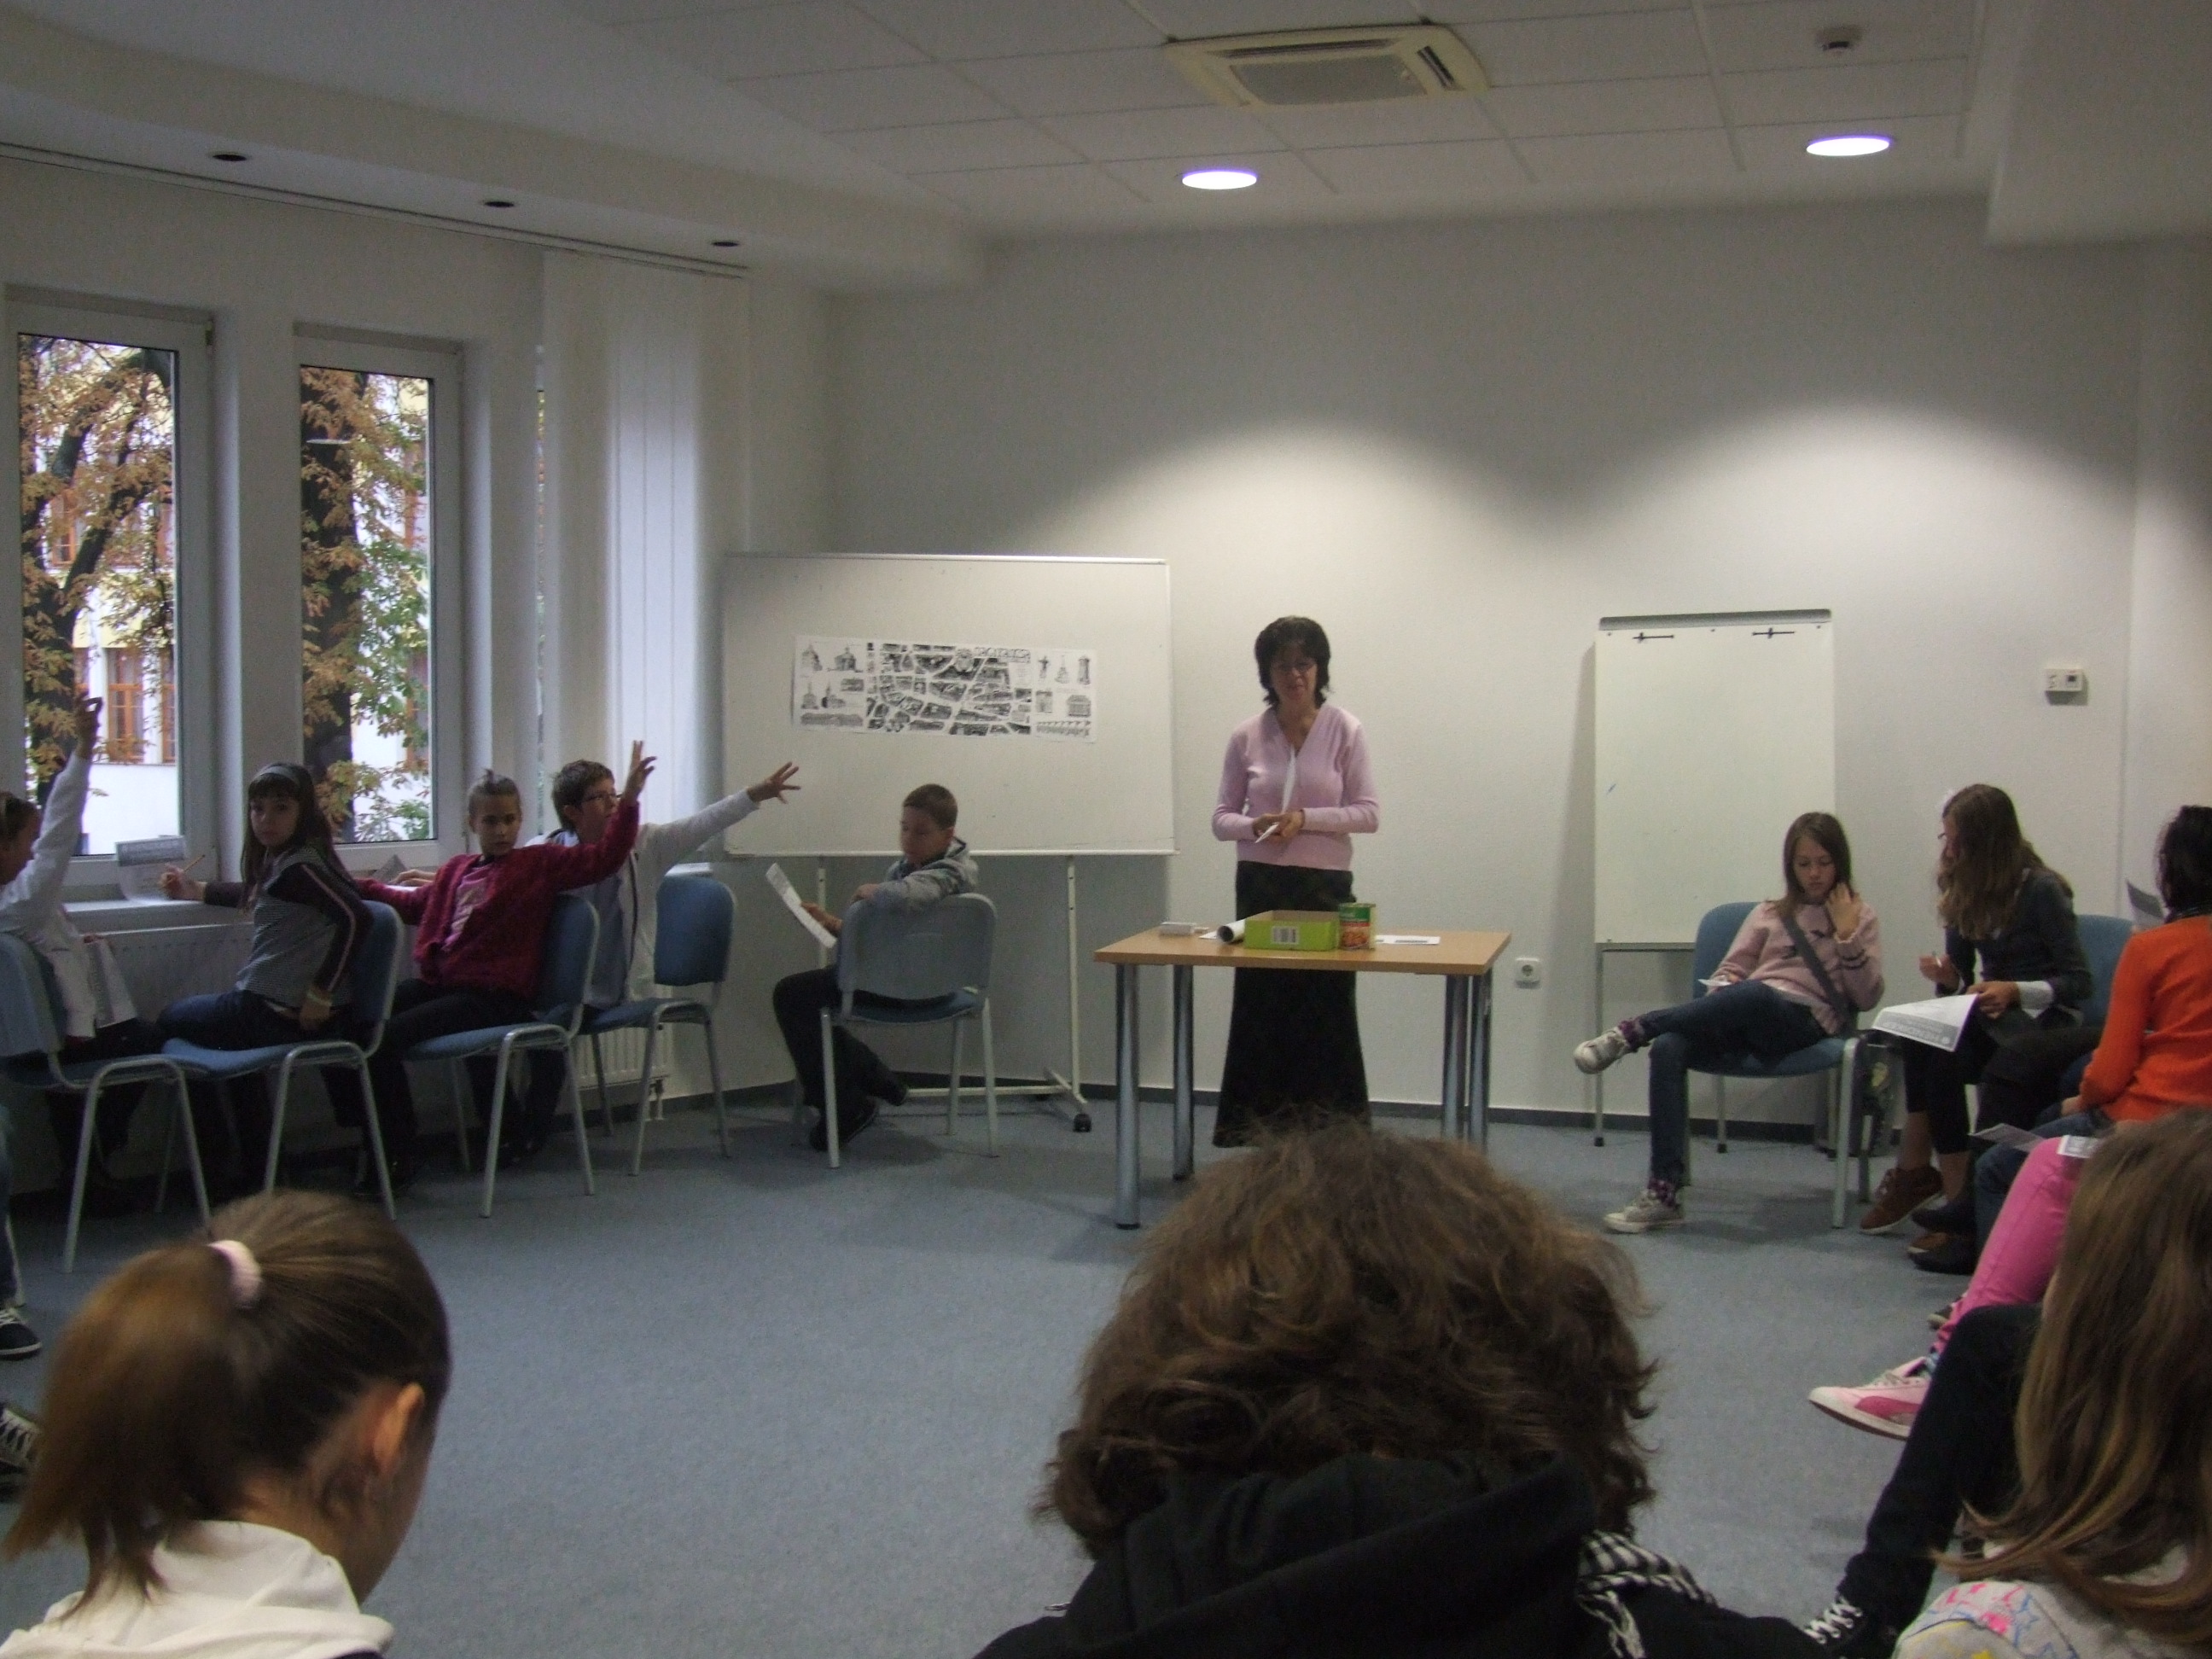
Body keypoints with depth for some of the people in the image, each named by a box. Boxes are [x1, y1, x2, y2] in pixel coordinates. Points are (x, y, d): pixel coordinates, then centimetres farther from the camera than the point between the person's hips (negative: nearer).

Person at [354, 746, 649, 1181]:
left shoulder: (541, 864, 0)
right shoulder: (455, 869, 19)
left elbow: (603, 858, -12)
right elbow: (418, 904, 38)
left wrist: (629, 800, -22)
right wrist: (362, 887, 40)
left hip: (493, 995, -7)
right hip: (438, 982, 7)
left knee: (387, 1037, -22)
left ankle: (400, 1156, -7)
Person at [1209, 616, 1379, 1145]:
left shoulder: (1344, 730, -2)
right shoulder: (1247, 736, 2)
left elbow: (1367, 813, -5)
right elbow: (1222, 817, 5)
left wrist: (1305, 818, -18)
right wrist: (1255, 826, -17)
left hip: (1326, 885, -1)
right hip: (1261, 885, 1)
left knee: (1327, 1012, -1)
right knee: (1260, 1009, 3)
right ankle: (1259, 1134, 12)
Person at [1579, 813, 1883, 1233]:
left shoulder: (1859, 916, 17)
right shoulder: (1770, 913, 27)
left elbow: (1867, 998, 8)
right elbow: (1731, 970, 20)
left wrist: (1847, 936, -3)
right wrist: (1720, 1003, -3)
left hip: (1805, 1022, -4)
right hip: (1747, 1019, 4)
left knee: (1755, 994, -42)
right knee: (1668, 1048, -30)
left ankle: (1630, 1032, -28)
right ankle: (1663, 1193, -34)